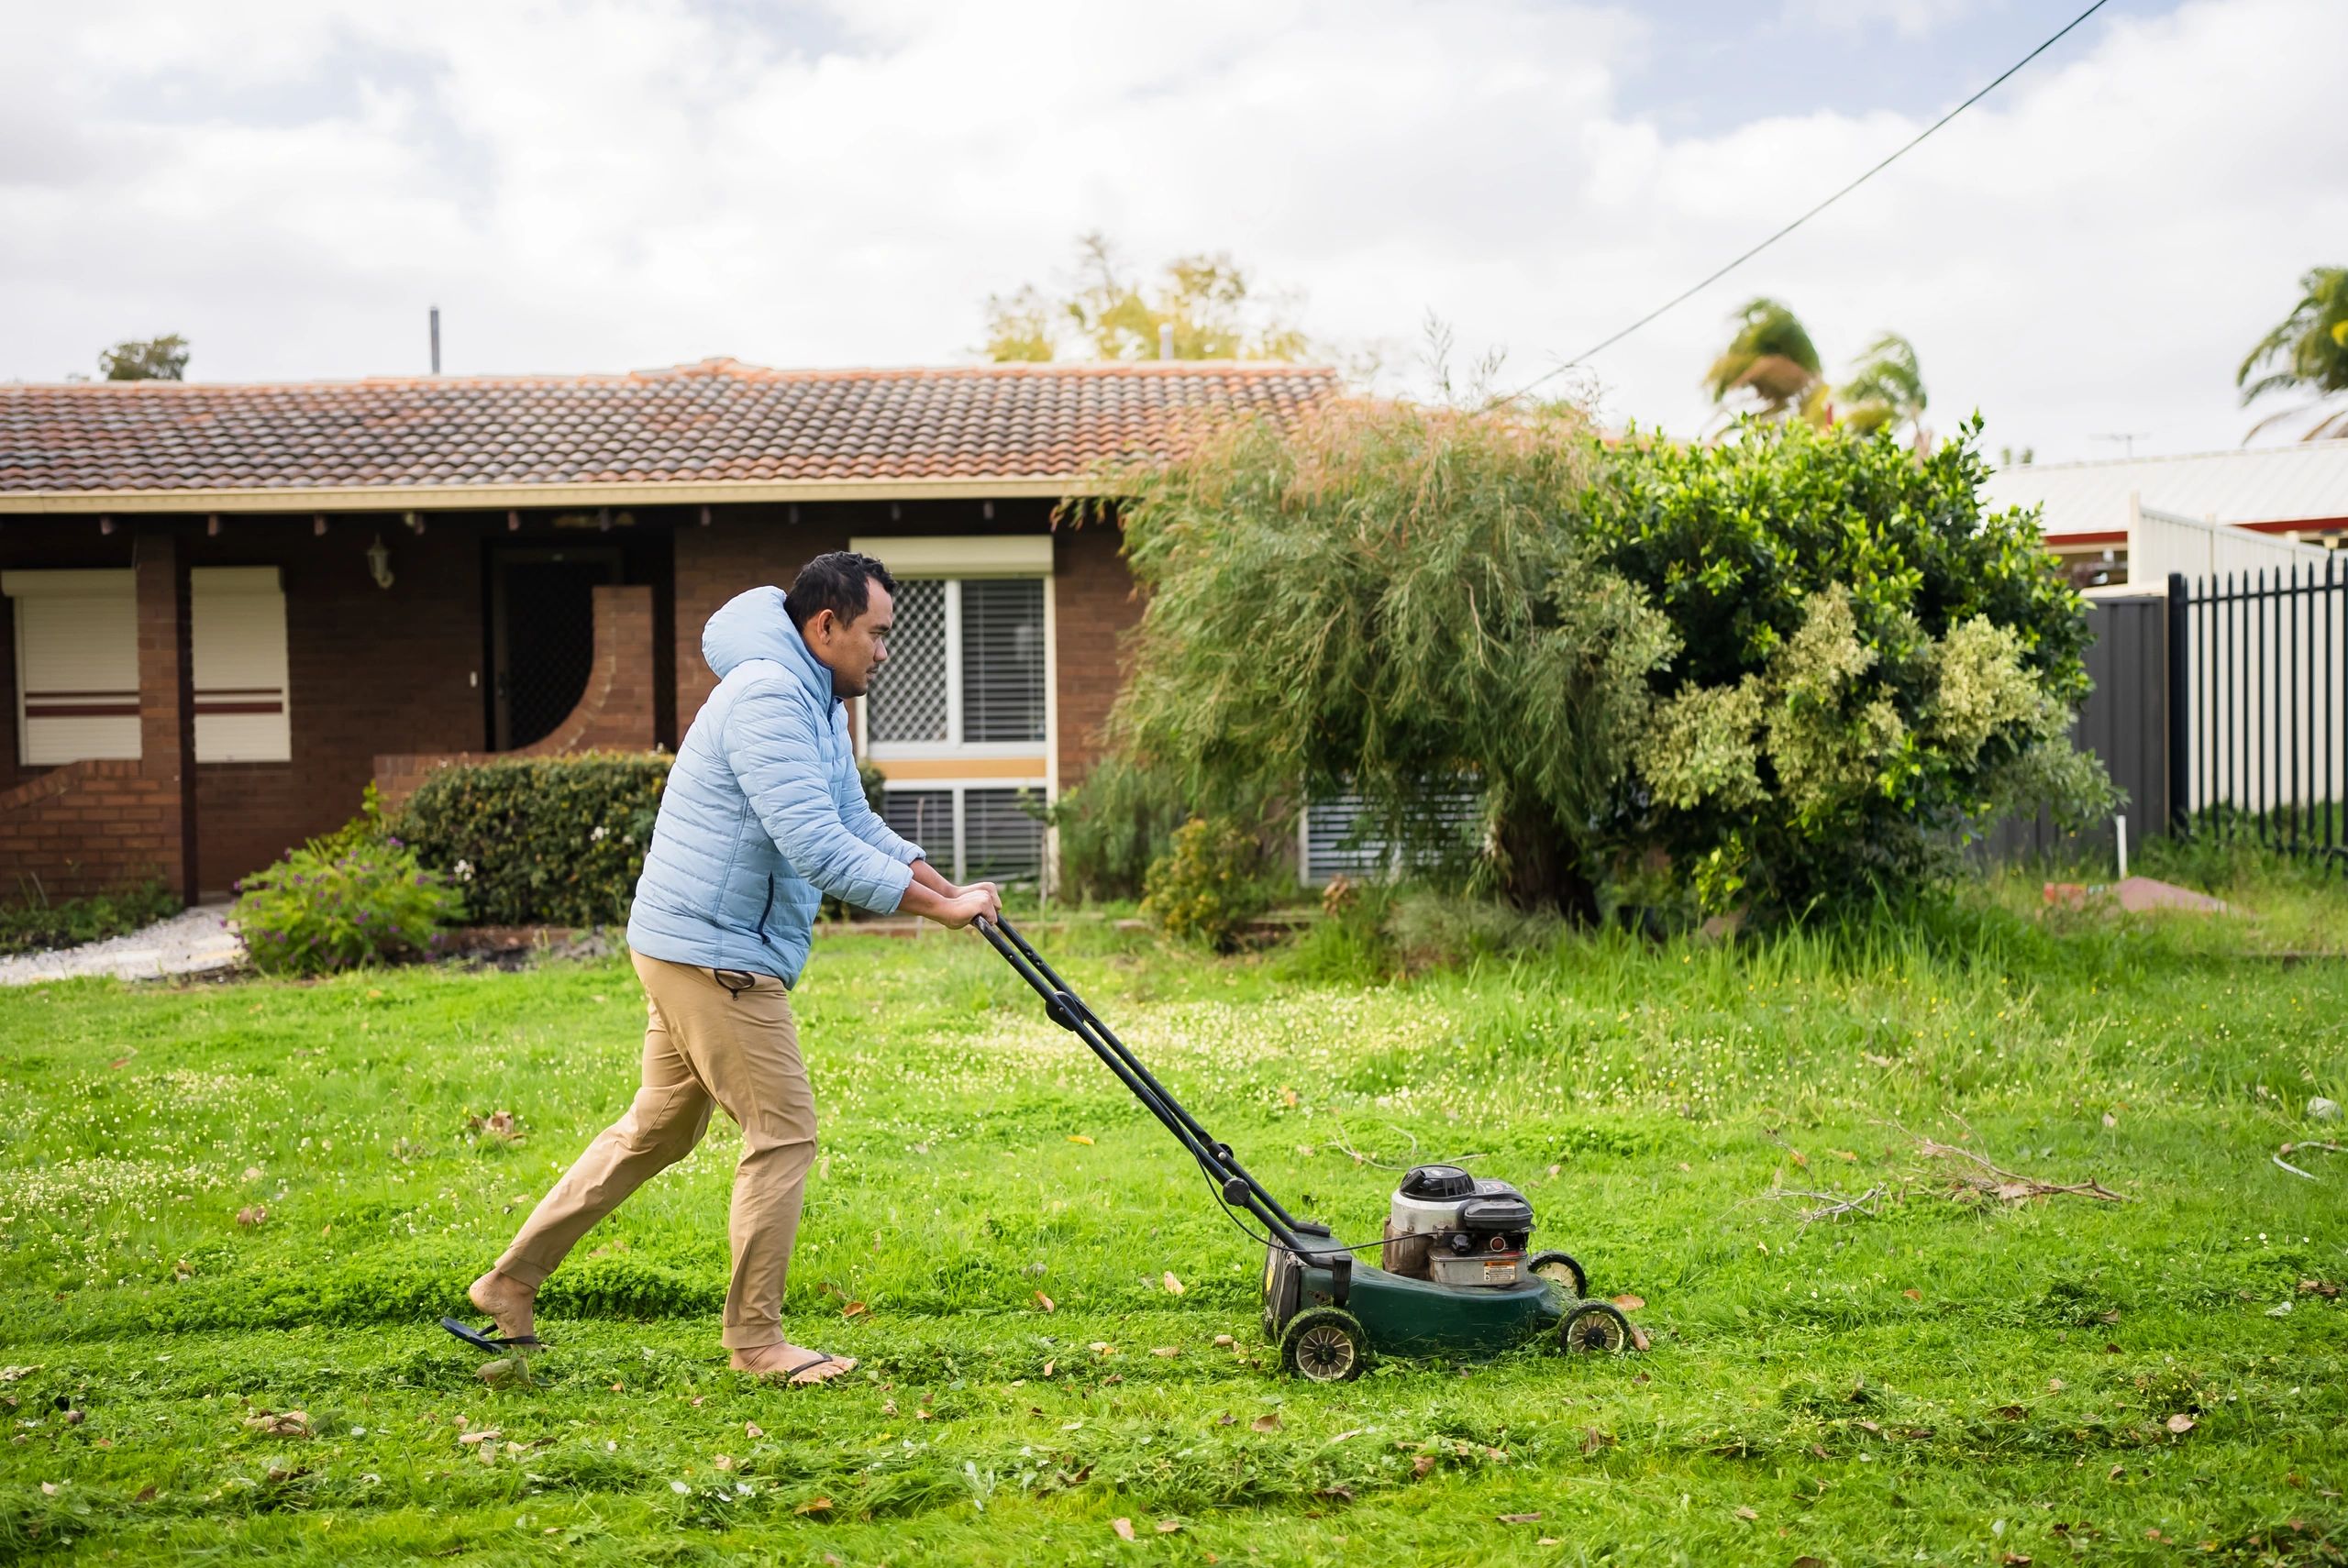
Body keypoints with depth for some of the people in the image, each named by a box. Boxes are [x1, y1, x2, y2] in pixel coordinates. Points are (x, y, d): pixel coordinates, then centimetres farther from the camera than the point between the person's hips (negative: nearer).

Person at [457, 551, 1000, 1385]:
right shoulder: (766, 698, -20)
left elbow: (858, 827, 18)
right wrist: (936, 906, -21)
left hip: (689, 949, 11)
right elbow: (818, 849, -27)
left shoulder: (818, 707, 15)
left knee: (657, 1129, 18)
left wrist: (948, 887, 6)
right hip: (715, 952, -11)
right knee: (784, 1133, -5)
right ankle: (755, 1339, 5)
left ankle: (512, 1282, 27)